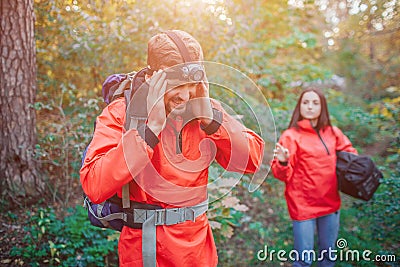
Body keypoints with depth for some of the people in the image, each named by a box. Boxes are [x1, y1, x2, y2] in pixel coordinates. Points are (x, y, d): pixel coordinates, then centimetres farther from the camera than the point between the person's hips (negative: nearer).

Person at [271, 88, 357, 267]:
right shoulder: (291, 135, -11)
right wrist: (283, 162, -34)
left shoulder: (333, 133, 3)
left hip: (330, 203, 5)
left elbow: (349, 153, 18)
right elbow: (283, 174, -13)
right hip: (303, 205, -5)